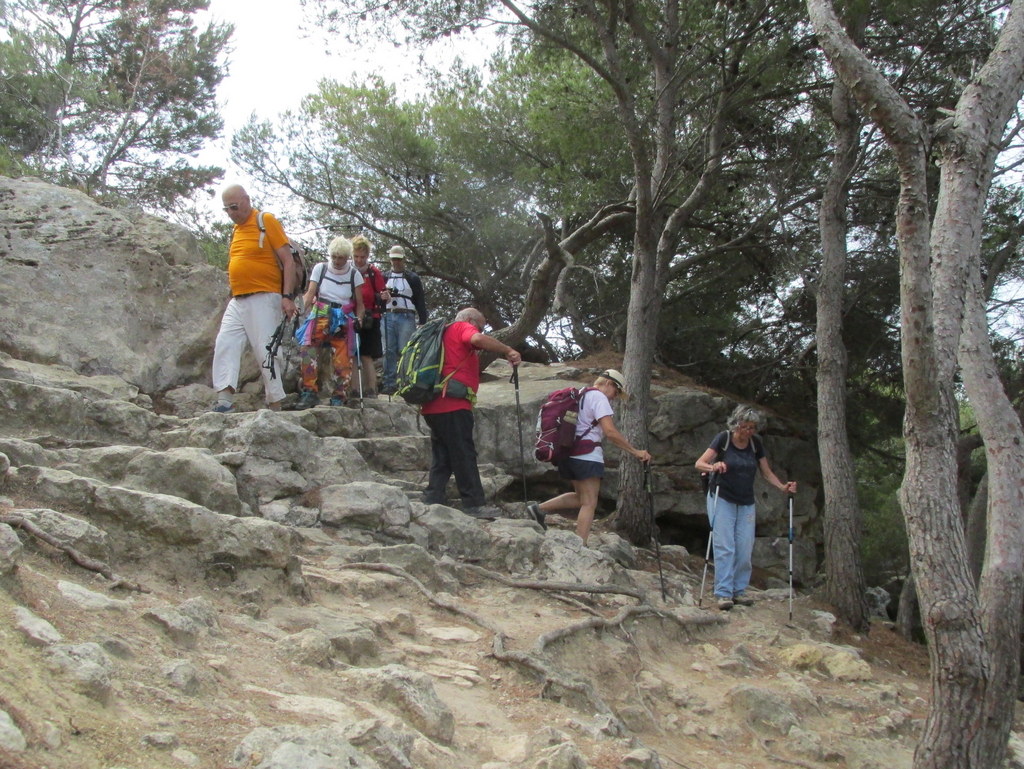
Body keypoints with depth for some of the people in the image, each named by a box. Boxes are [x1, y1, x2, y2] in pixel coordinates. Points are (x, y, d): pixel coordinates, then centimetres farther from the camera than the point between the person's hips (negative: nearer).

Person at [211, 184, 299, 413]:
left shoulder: (266, 221, -3)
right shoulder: (235, 231, 17)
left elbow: (287, 260, -7)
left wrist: (287, 296, -14)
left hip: (264, 298, -7)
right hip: (237, 300, 7)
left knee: (267, 351, -6)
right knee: (225, 345, -5)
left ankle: (276, 406, -1)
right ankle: (225, 401, -9)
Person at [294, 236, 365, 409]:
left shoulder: (354, 274, 7)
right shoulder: (320, 268, 7)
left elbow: (360, 303, 6)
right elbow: (310, 293, -1)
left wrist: (358, 319, -10)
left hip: (344, 319, 0)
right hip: (320, 315, 0)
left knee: (342, 359, -8)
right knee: (307, 350, -20)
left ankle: (339, 397, 2)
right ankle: (309, 392, -20)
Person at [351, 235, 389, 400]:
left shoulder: (374, 273, 2)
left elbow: (381, 295, 4)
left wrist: (384, 297, -18)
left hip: (369, 320, -3)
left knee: (367, 356, -7)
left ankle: (371, 389, -5)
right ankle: (355, 388, 8)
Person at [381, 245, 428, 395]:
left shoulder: (412, 278, 9)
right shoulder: (384, 277, 18)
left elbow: (420, 301, 4)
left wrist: (423, 322, -3)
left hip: (406, 317, -3)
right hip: (388, 316, 3)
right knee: (389, 351, 0)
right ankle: (389, 384, 1)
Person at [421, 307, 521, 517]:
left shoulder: (442, 334, 28)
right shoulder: (462, 327, 1)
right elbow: (478, 339, -22)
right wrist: (508, 350, -15)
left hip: (433, 406, 9)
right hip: (453, 405, -9)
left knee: (441, 457, 13)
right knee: (464, 455, -5)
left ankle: (432, 502, 10)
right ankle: (473, 506, -4)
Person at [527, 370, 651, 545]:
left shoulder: (581, 395, 20)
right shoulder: (599, 397, -8)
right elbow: (610, 432, -18)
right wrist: (635, 451, -15)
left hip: (570, 453, 9)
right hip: (588, 455, -9)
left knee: (580, 497, 20)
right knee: (589, 504, -5)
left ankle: (540, 508, 11)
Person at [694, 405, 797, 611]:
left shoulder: (755, 443, 1)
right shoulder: (723, 439, -11)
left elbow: (767, 472, 7)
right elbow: (699, 464, -16)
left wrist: (783, 487, -11)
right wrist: (713, 467, -38)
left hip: (746, 503, 4)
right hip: (722, 500, -4)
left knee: (745, 548, 0)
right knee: (725, 546, -10)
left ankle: (739, 591, 9)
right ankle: (723, 593, -8)